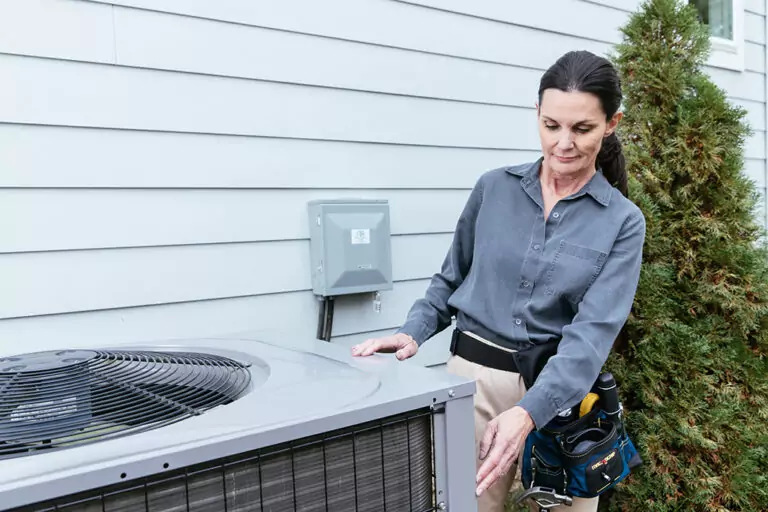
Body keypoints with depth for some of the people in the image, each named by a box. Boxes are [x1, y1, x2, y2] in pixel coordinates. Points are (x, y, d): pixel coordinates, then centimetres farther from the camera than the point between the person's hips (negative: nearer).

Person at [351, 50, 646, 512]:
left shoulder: (623, 222, -3)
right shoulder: (494, 188, 1)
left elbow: (594, 330, -15)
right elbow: (452, 279, 11)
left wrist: (528, 413, -28)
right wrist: (413, 333, -7)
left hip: (560, 390, 0)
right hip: (475, 378, 1)